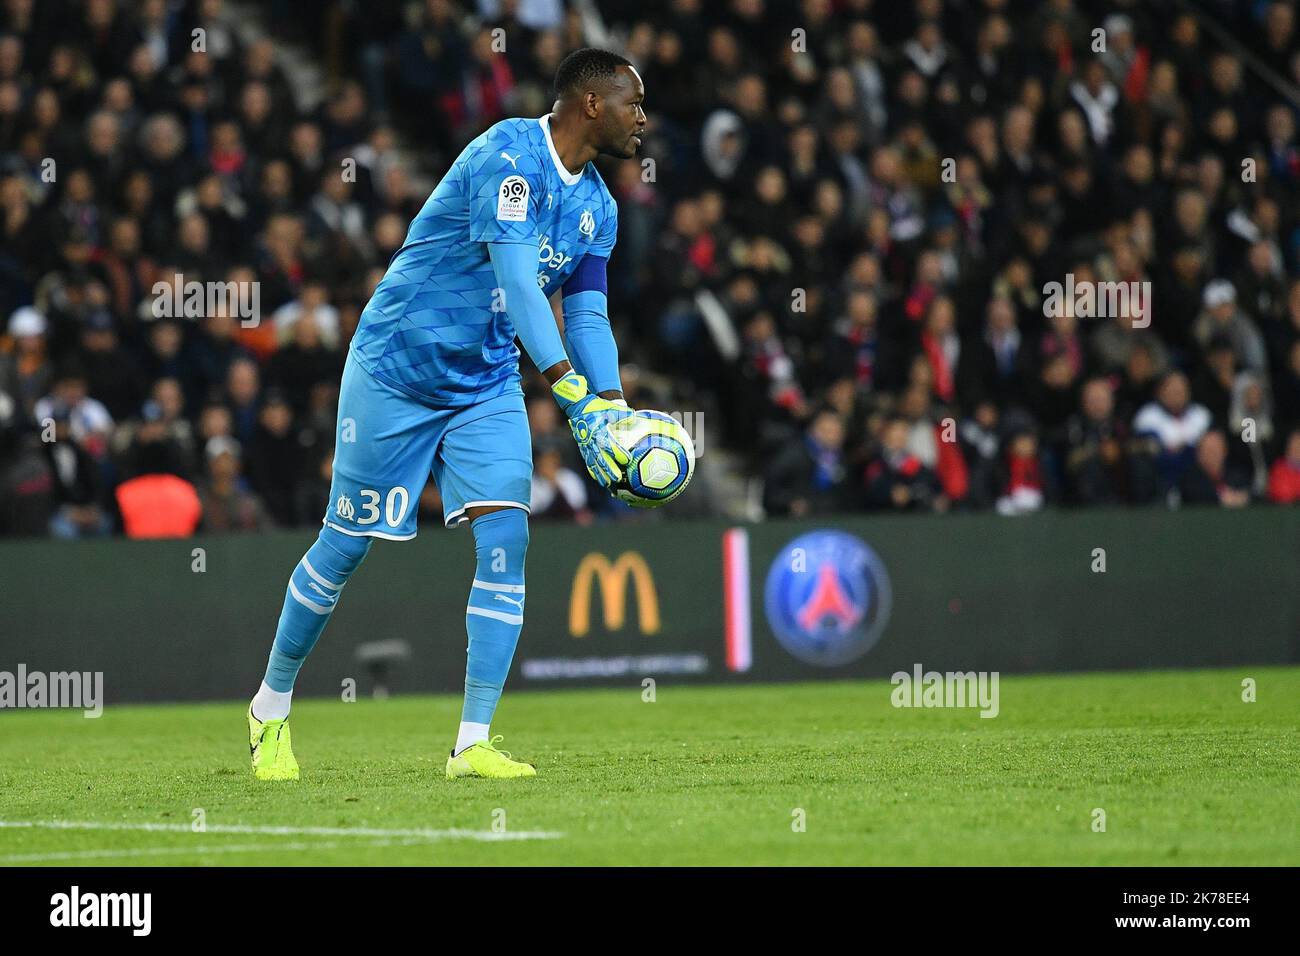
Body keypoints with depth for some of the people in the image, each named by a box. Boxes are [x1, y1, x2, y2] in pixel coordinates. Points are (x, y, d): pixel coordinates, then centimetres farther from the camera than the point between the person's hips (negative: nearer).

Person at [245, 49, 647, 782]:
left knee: (506, 538, -11)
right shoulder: (510, 156, -23)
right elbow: (516, 281, -32)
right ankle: (271, 707, 23)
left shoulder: (598, 206, 4)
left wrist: (615, 412, -15)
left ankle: (474, 743, -10)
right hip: (397, 371, -6)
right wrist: (574, 396, -39)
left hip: (488, 386, 6)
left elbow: (586, 315, 3)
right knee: (347, 544, 3)